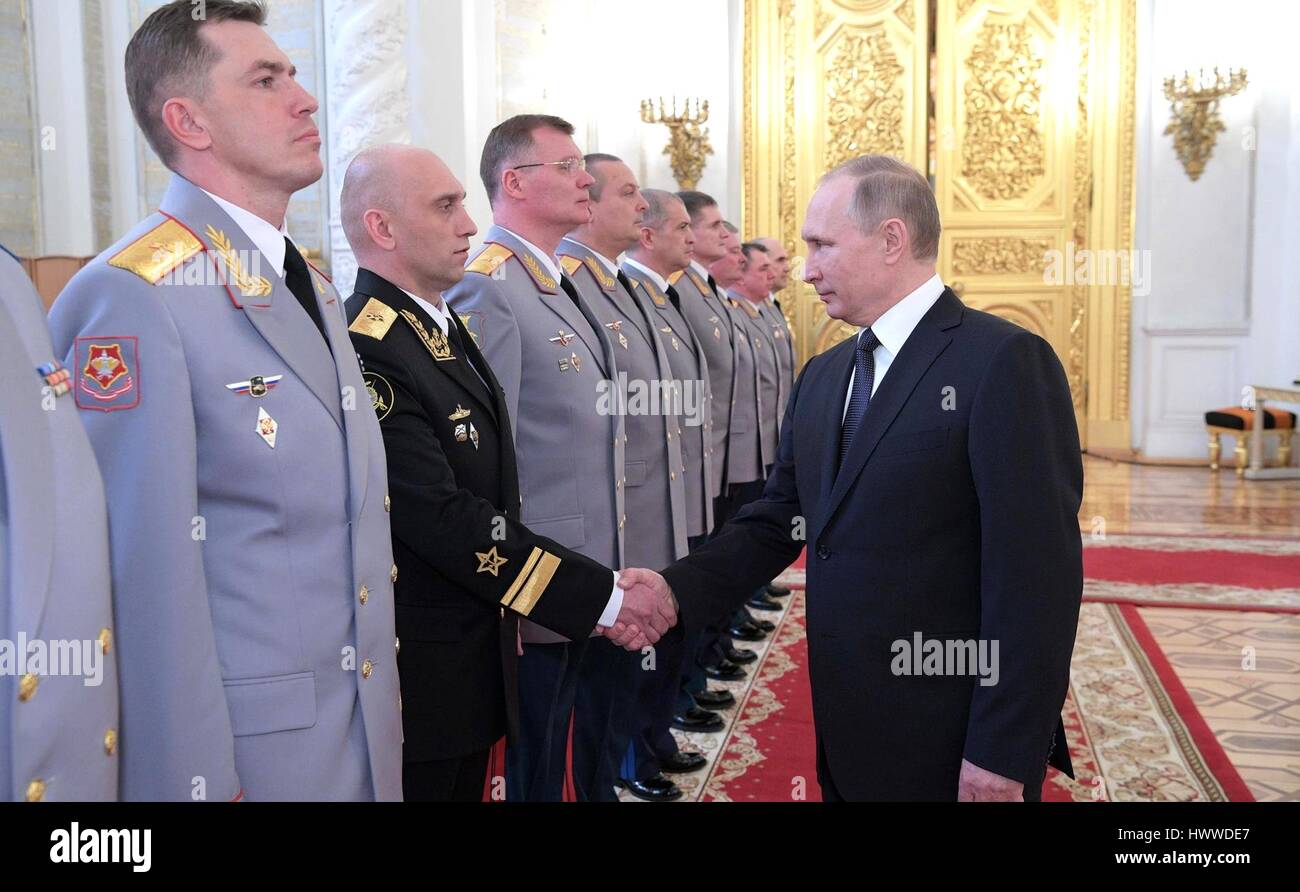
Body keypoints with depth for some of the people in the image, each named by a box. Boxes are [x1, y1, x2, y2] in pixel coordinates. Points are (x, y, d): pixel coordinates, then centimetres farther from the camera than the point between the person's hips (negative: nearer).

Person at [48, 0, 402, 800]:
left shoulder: (316, 289, 10)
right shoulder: (129, 299, -17)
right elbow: (150, 574, -19)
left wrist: (385, 715, 13)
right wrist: (190, 779, -16)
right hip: (244, 745, -7)